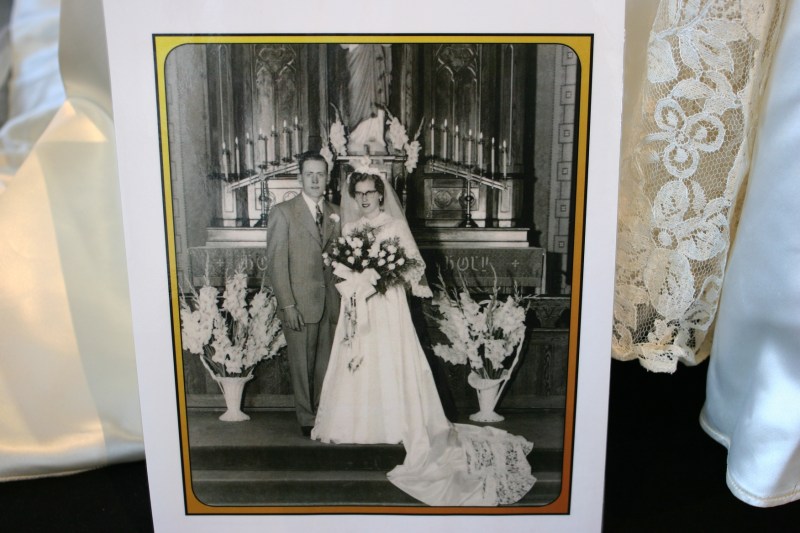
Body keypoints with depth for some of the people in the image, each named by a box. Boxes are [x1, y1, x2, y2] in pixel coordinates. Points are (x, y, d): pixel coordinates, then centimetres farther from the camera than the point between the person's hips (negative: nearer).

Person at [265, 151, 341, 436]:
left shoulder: (336, 213, 8)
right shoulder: (283, 212, -5)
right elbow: (276, 263, -8)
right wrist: (287, 305, -13)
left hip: (331, 302, 4)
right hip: (300, 303, -3)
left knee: (327, 362, 11)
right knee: (302, 364, 8)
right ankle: (306, 418, 24)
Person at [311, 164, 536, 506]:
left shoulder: (396, 225, -2)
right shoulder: (348, 228, 12)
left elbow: (415, 265, -4)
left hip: (387, 308, -4)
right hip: (357, 310, 4)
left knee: (391, 366, -4)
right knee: (355, 366, 5)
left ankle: (397, 426, 6)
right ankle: (358, 425, 18)